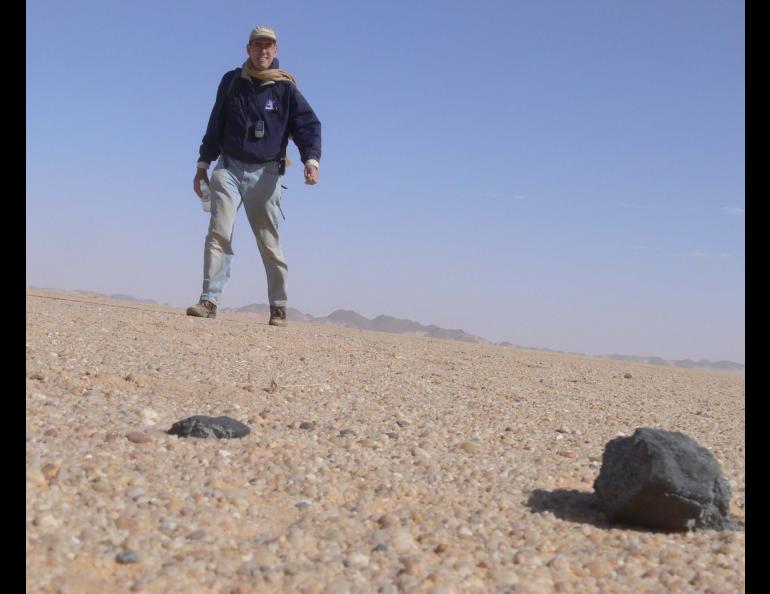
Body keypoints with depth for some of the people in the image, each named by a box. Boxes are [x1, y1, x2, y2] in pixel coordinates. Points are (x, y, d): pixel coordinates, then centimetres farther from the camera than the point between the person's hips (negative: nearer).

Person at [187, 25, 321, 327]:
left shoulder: (285, 87, 3)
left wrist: (311, 160, -21)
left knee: (269, 243, 1)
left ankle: (278, 307, 12)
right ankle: (209, 300, -13)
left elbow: (308, 125, -4)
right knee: (218, 233, -11)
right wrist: (203, 165, 15)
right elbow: (216, 125, 16)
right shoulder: (231, 81, 10)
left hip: (265, 174, -2)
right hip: (228, 168, 2)